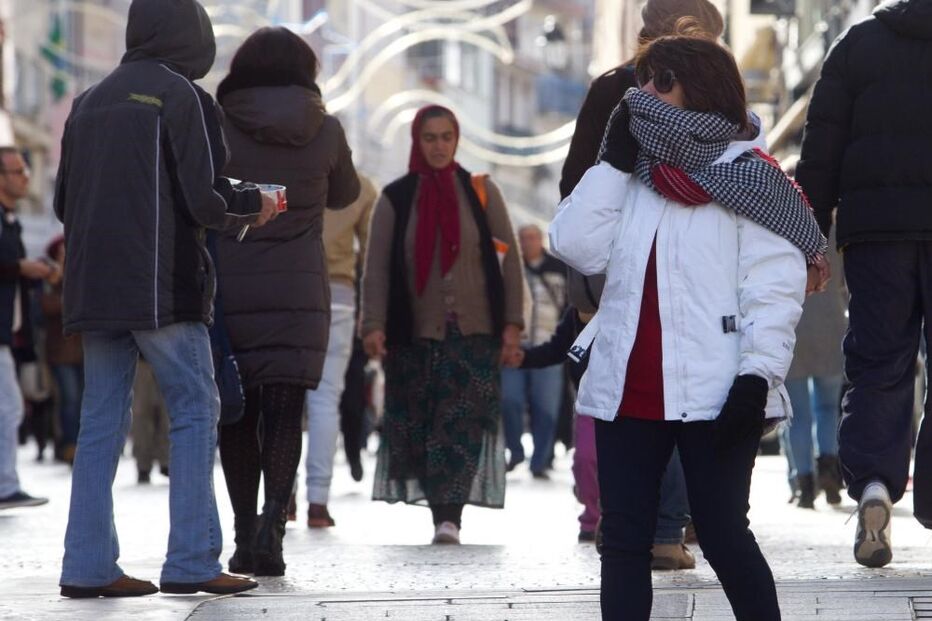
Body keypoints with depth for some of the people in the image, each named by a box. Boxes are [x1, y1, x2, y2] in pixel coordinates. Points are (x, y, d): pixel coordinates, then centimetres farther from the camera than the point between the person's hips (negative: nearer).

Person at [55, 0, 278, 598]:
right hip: (164, 286, -6)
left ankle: (89, 565, 4)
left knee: (102, 421, 7)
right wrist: (254, 204, 7)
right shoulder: (183, 97, -6)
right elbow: (206, 202, -11)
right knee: (195, 411, 1)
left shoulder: (89, 102, 13)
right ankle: (192, 560, -5)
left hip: (93, 286, 6)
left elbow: (65, 202, 15)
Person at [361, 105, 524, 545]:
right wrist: (374, 325, -10)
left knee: (463, 423, -13)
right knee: (420, 425, -1)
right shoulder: (395, 199, 7)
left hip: (475, 332, -1)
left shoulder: (481, 192, 7)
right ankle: (446, 513, 9)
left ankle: (448, 515, -19)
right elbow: (377, 267, 2)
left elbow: (509, 258, 6)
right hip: (416, 334, 1)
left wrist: (512, 323, -1)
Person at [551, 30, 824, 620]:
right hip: (627, 390, 6)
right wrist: (614, 162, 3)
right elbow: (576, 246, 3)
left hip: (715, 393, -6)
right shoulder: (634, 173, 16)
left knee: (723, 536, -2)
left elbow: (775, 287, -10)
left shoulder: (746, 175, -3)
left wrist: (757, 375, -19)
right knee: (623, 540, 7)